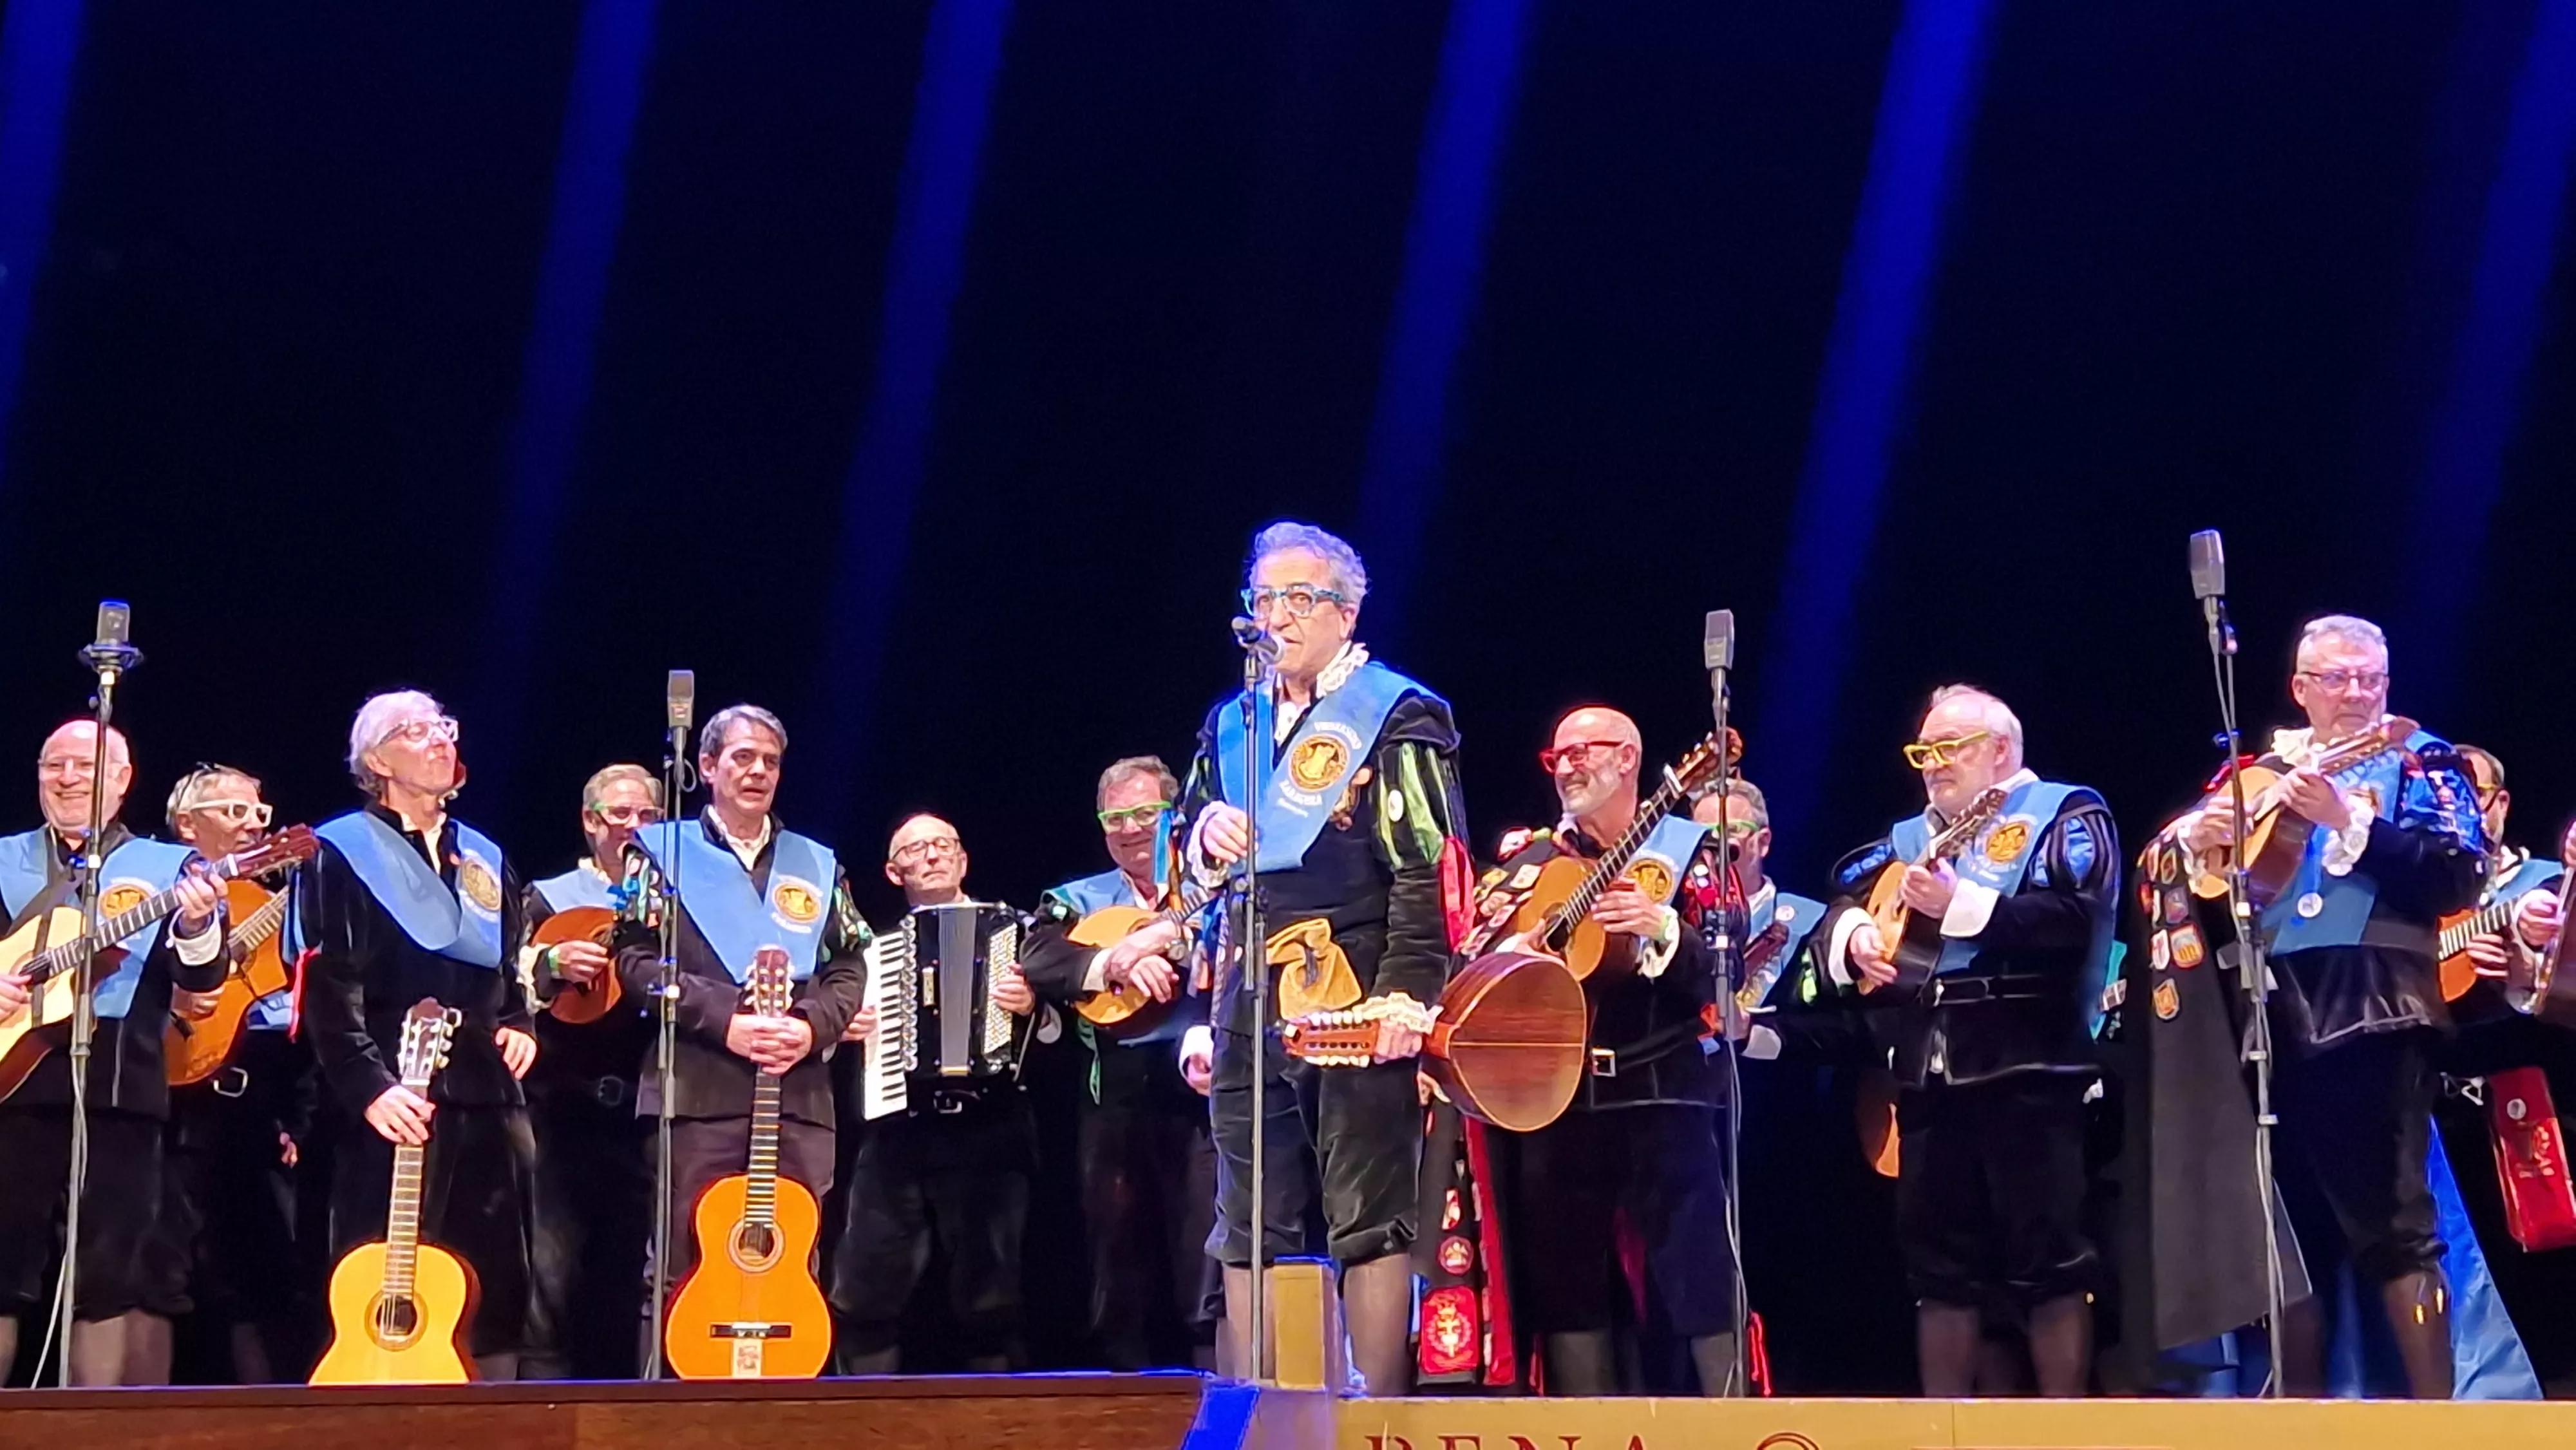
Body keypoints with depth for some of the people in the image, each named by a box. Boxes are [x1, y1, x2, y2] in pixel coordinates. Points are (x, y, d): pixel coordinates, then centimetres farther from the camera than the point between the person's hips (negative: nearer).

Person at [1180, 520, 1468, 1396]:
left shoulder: (1399, 717, -1)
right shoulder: (1230, 724, 18)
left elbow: (1429, 870, -9)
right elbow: (1193, 862, 26)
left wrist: (1406, 991, -18)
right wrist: (1206, 836, 2)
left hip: (1355, 1006, -6)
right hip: (1249, 1002, 6)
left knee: (1370, 1221, -5)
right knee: (1248, 1227, 6)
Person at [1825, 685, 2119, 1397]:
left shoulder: (2063, 813, 2)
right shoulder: (1908, 837, 22)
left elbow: (2071, 917, -14)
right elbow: (1844, 899, 18)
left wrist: (1959, 905, -20)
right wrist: (1857, 934, -5)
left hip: (2027, 1068, -6)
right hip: (1928, 1071, 7)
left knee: (2048, 1258, -6)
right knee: (1938, 1261, 7)